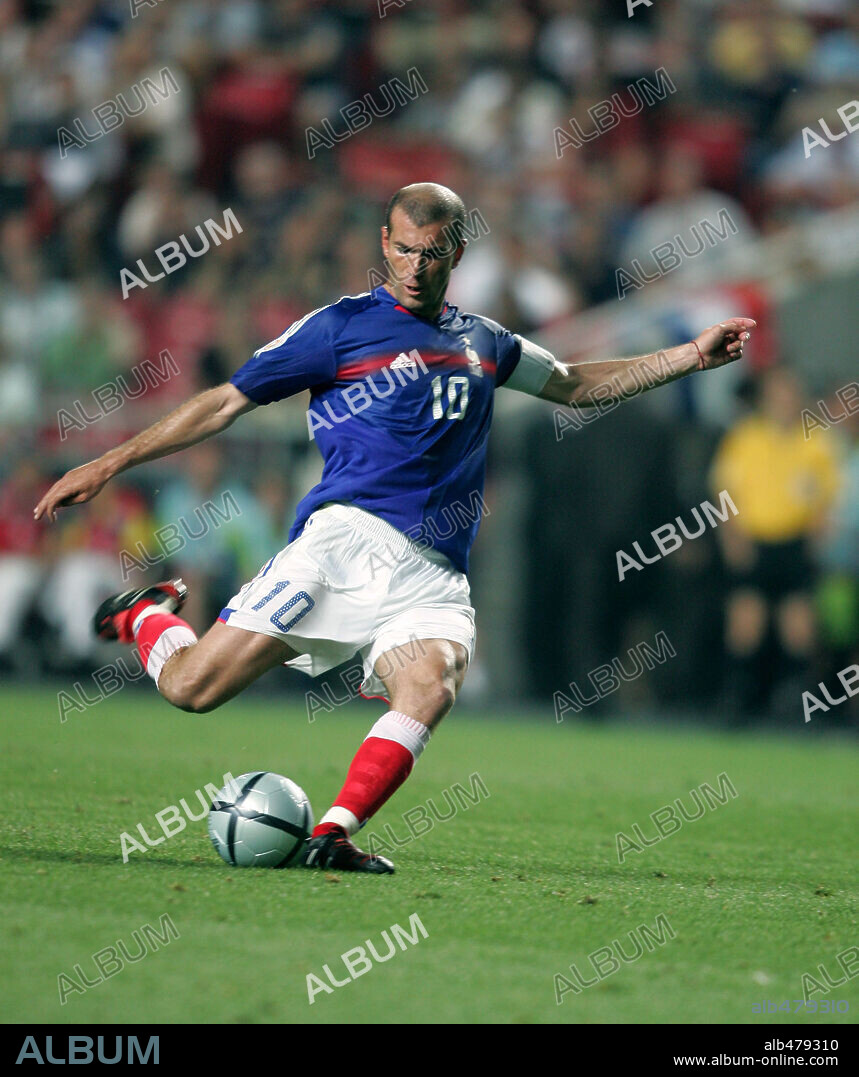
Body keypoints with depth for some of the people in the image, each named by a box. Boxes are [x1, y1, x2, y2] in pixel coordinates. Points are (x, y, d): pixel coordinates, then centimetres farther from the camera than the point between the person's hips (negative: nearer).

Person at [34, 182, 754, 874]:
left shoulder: (481, 342, 22)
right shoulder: (340, 327, 7)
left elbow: (574, 384, 38)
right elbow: (228, 402, 7)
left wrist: (689, 357, 30)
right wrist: (109, 464, 2)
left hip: (433, 577, 3)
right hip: (346, 538, -3)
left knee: (430, 690, -30)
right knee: (192, 687, -12)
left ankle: (334, 835, -29)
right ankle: (149, 616, 21)